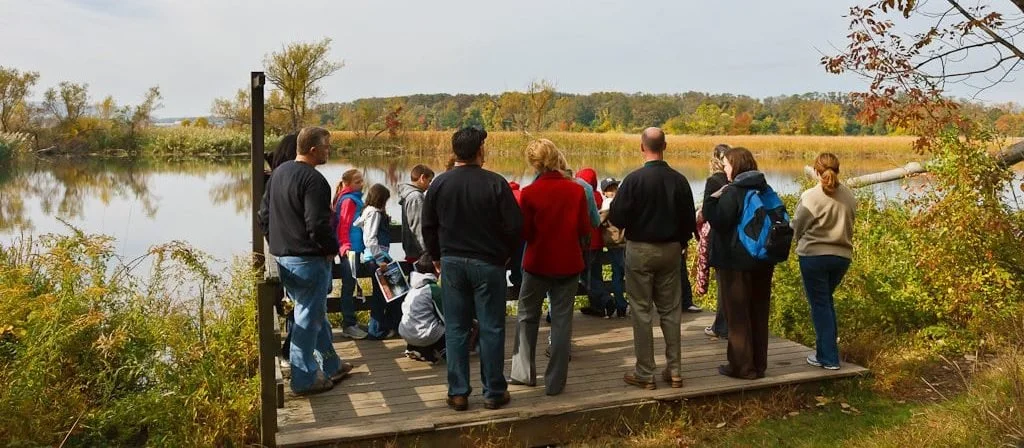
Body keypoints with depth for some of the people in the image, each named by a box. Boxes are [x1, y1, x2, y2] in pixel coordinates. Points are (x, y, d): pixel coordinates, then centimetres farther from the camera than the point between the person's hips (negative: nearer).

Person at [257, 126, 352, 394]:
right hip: (309, 260, -9)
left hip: (283, 258, 10)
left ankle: (331, 365, 32)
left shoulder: (279, 173, 11)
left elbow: (264, 216, 16)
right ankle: (303, 380, 9)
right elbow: (318, 225, -24)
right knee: (309, 318, 1)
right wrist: (332, 248, -8)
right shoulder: (313, 179, -19)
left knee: (315, 312, 20)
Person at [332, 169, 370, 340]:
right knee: (349, 286, -5)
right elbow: (343, 226, -17)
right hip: (350, 249, -10)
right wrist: (346, 247, -21)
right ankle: (348, 325, 0)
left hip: (354, 248, 10)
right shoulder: (348, 200, -13)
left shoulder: (355, 199, 15)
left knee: (350, 285, 15)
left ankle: (350, 321, 24)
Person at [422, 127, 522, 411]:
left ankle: (458, 393, 13)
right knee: (491, 329, 5)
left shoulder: (440, 184, 0)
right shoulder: (496, 184, -10)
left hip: (452, 263, 3)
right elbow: (514, 226, -9)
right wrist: (505, 254, 8)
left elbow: (428, 227, 6)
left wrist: (437, 257, 19)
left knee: (456, 329, 9)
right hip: (488, 264, -3)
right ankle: (494, 393, 12)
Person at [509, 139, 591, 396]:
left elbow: (524, 232, -8)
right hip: (568, 264, 1)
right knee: (562, 321, 8)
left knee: (527, 316, 17)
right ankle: (555, 382, 11)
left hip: (537, 263, -1)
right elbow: (584, 229, -2)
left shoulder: (529, 193, -12)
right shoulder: (576, 190, -6)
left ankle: (524, 372, 23)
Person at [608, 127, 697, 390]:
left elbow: (616, 218, -14)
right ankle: (675, 370, 16)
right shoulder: (679, 180, -2)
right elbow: (689, 220, 3)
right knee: (670, 311, 12)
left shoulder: (634, 179, -15)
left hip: (640, 250, -4)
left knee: (642, 312, 3)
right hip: (670, 250, 4)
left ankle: (645, 374, 8)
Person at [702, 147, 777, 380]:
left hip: (736, 262, -7)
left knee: (738, 315, 1)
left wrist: (711, 201, -10)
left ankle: (742, 366, 5)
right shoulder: (765, 190, 8)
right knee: (758, 314, 14)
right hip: (763, 262, 7)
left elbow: (719, 222, -21)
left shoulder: (732, 192, -15)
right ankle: (758, 365, 21)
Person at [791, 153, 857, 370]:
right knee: (827, 302, 21)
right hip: (842, 256, 5)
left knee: (820, 305, 4)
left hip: (814, 256, -5)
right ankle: (826, 349, 27)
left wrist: (803, 242, 16)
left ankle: (828, 358, 6)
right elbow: (849, 224, 9)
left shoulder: (810, 197, -14)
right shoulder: (849, 196, 0)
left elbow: (796, 228, -5)